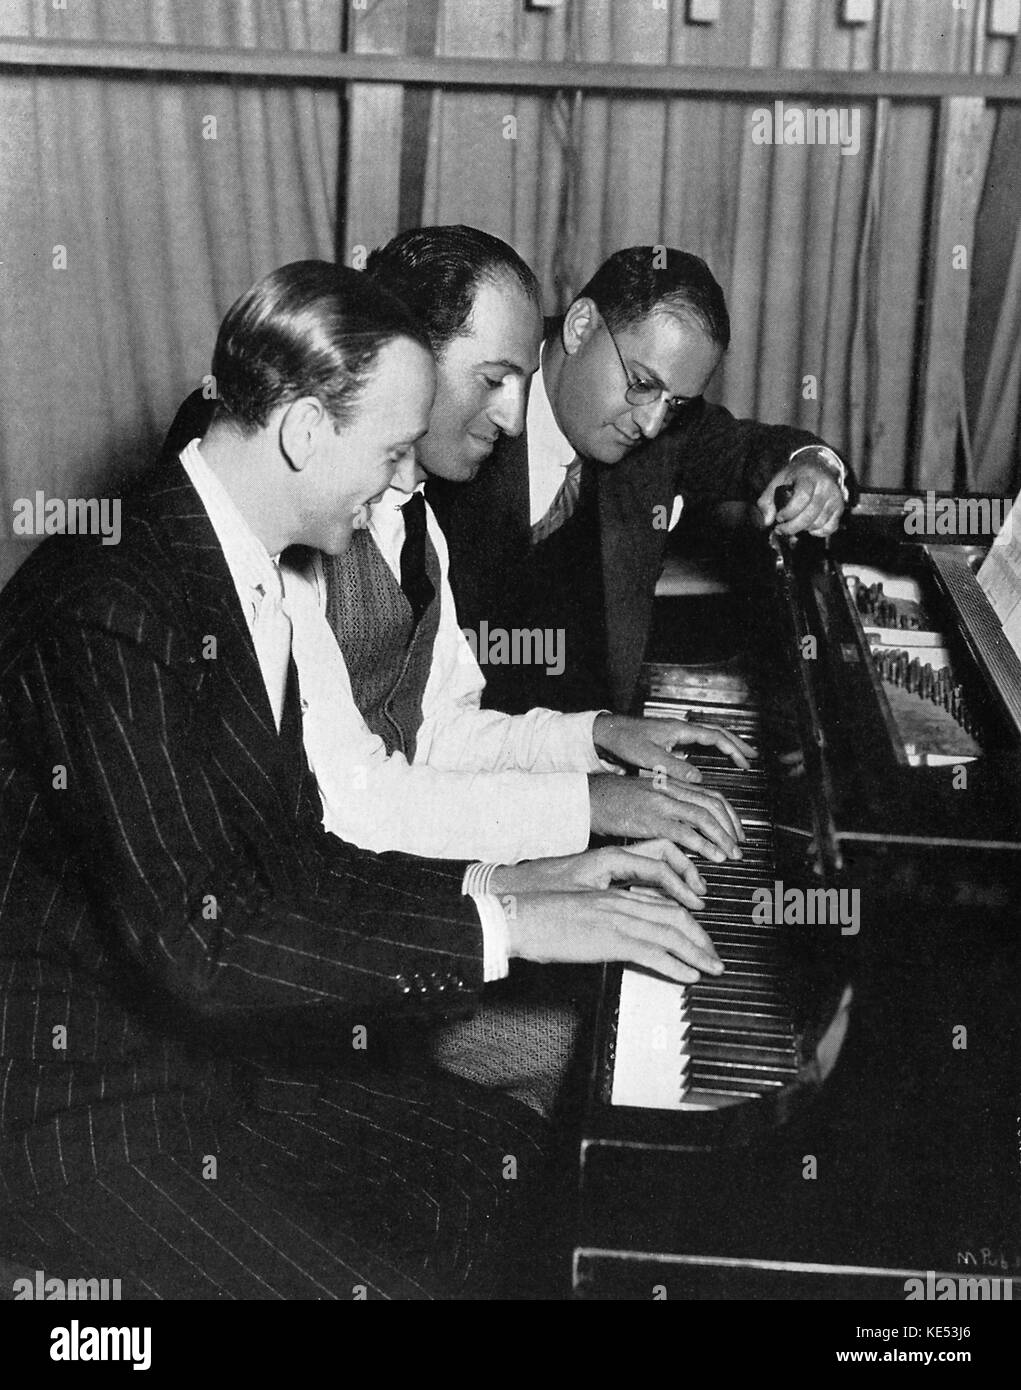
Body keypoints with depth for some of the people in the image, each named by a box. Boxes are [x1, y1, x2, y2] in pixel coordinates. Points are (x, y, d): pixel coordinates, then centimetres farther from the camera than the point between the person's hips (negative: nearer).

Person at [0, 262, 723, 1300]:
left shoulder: (238, 570, 5)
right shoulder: (107, 608, -26)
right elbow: (200, 938, -31)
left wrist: (504, 887, -1)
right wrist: (503, 927, -26)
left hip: (206, 1042, 9)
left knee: (511, 1158, 5)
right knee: (393, 1279, -17)